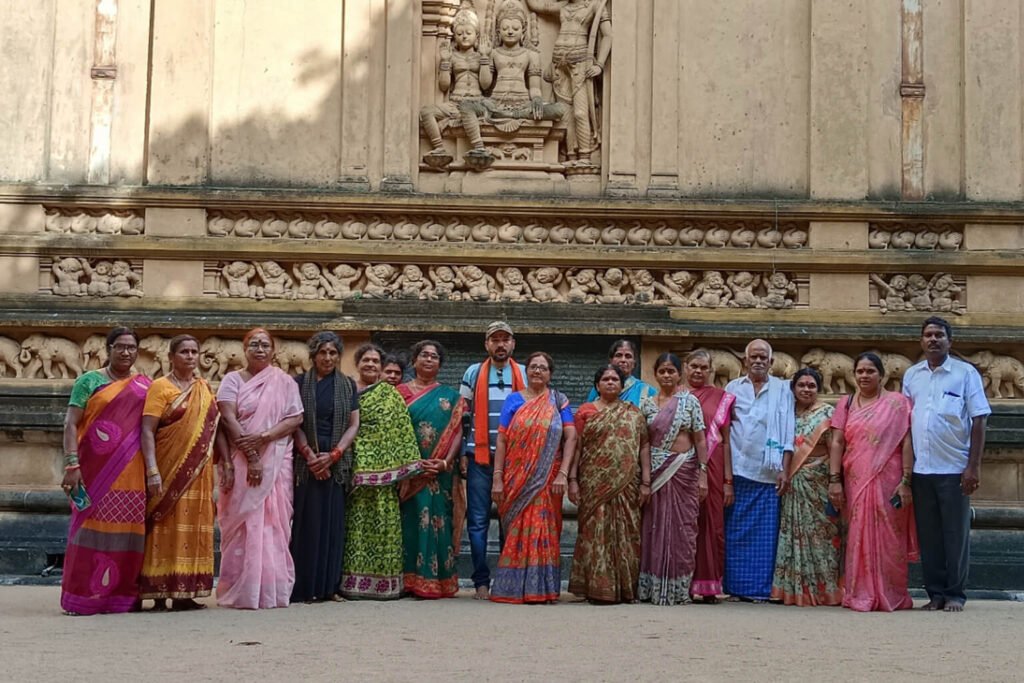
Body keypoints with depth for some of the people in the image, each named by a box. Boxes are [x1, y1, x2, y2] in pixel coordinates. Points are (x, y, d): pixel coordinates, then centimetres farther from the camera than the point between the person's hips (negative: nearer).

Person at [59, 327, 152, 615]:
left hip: (131, 474, 3)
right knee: (93, 528, -4)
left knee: (128, 531, 1)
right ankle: (83, 597, 0)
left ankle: (122, 596, 7)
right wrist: (71, 464, -14)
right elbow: (70, 424, -2)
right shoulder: (90, 381, 5)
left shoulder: (144, 385, 14)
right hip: (96, 470, -3)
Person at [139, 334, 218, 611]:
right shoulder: (160, 387, -3)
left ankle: (185, 592, 11)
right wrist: (152, 471, -19)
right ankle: (159, 593, -3)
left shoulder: (204, 388, 14)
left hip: (199, 472, 5)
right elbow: (147, 431, -10)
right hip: (170, 470, -5)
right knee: (166, 529, -6)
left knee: (193, 530, 6)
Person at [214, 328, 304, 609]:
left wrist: (263, 437, -14)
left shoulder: (284, 382, 10)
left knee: (274, 522, -2)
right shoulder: (232, 380, 7)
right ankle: (242, 592, -2)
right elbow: (228, 419, -5)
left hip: (276, 463, 1)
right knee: (243, 524, -5)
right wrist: (250, 456, -14)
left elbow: (296, 418, 1)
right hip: (240, 462, -1)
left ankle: (273, 590, 2)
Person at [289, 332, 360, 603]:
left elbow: (353, 424, 5)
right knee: (307, 521, -6)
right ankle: (304, 587, -4)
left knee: (333, 522, 0)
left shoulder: (347, 385, 11)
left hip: (337, 462, 2)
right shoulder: (299, 384, 6)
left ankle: (328, 586, 3)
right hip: (306, 461, -2)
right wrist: (309, 455, -12)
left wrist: (333, 455, -7)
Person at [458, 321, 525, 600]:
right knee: (478, 521, -1)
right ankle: (481, 581, 4)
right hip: (480, 458, 0)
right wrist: (463, 454, 3)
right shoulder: (473, 374, 9)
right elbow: (463, 415, 9)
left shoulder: (526, 375, 10)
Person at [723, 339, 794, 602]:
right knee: (736, 531, -1)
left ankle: (760, 587, 2)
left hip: (768, 472, -1)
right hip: (738, 469, 1)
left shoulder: (782, 390, 10)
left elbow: (787, 432, 6)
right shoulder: (732, 388, 13)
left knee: (765, 532, -2)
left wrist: (784, 469, -3)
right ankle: (736, 585, 4)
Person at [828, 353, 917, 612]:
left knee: (887, 539, 0)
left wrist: (906, 481, -10)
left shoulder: (897, 403, 2)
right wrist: (834, 480, -4)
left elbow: (906, 443, -3)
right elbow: (837, 442, 5)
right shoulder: (846, 404, 11)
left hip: (888, 482, -2)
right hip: (856, 482, 2)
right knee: (859, 538, 4)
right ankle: (861, 595, 9)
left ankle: (890, 596, 8)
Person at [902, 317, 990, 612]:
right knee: (928, 535, 6)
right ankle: (935, 593, 15)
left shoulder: (966, 373, 1)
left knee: (956, 533, 2)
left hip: (954, 468, -3)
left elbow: (978, 422, -2)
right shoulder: (911, 375, 11)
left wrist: (974, 467, -8)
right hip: (920, 468, 3)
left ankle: (955, 594, 10)